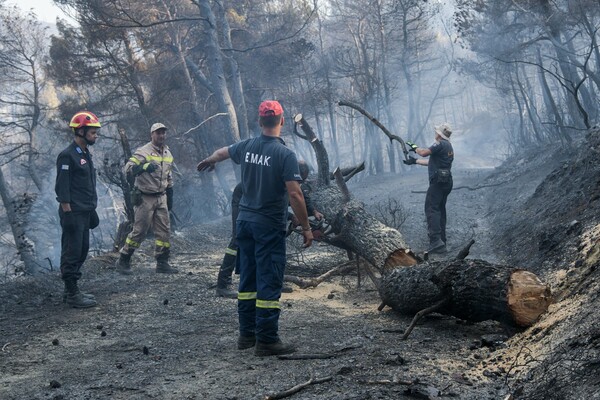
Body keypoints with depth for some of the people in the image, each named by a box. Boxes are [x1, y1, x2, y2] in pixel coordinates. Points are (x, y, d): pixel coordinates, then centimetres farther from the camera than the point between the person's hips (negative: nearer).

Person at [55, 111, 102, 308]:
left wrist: (92, 209, 19)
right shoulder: (68, 155, -13)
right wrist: (67, 213, -19)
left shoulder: (85, 154, 15)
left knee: (82, 250, 13)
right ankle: (72, 294, 0)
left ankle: (71, 290, 22)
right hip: (74, 214, -9)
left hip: (85, 213, 9)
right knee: (72, 253, -4)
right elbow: (62, 188, -17)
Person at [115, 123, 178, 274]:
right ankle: (123, 261, 12)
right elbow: (128, 168, -25)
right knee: (139, 231, -2)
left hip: (161, 198, 7)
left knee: (164, 230, 4)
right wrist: (144, 167, -42)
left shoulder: (167, 153, 10)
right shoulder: (144, 152, -13)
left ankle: (162, 263, 12)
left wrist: (170, 196, 18)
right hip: (145, 198, -7)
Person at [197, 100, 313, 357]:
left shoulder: (246, 147, 5)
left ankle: (247, 334, 22)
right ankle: (266, 340, -1)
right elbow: (295, 195, -18)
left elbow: (222, 152, 26)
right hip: (270, 226, -6)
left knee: (248, 280, 15)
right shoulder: (285, 155, -14)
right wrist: (306, 227, -9)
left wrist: (208, 161, 49)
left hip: (245, 221, 6)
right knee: (269, 283, -3)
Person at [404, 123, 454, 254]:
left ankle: (436, 241, -24)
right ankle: (442, 242, 13)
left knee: (431, 209, -14)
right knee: (440, 210, 13)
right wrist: (415, 161, 33)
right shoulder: (448, 146, 22)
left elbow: (424, 153, -20)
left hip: (438, 181, -10)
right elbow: (431, 162, 28)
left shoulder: (440, 144, -9)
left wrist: (414, 147, 0)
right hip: (446, 181, 10)